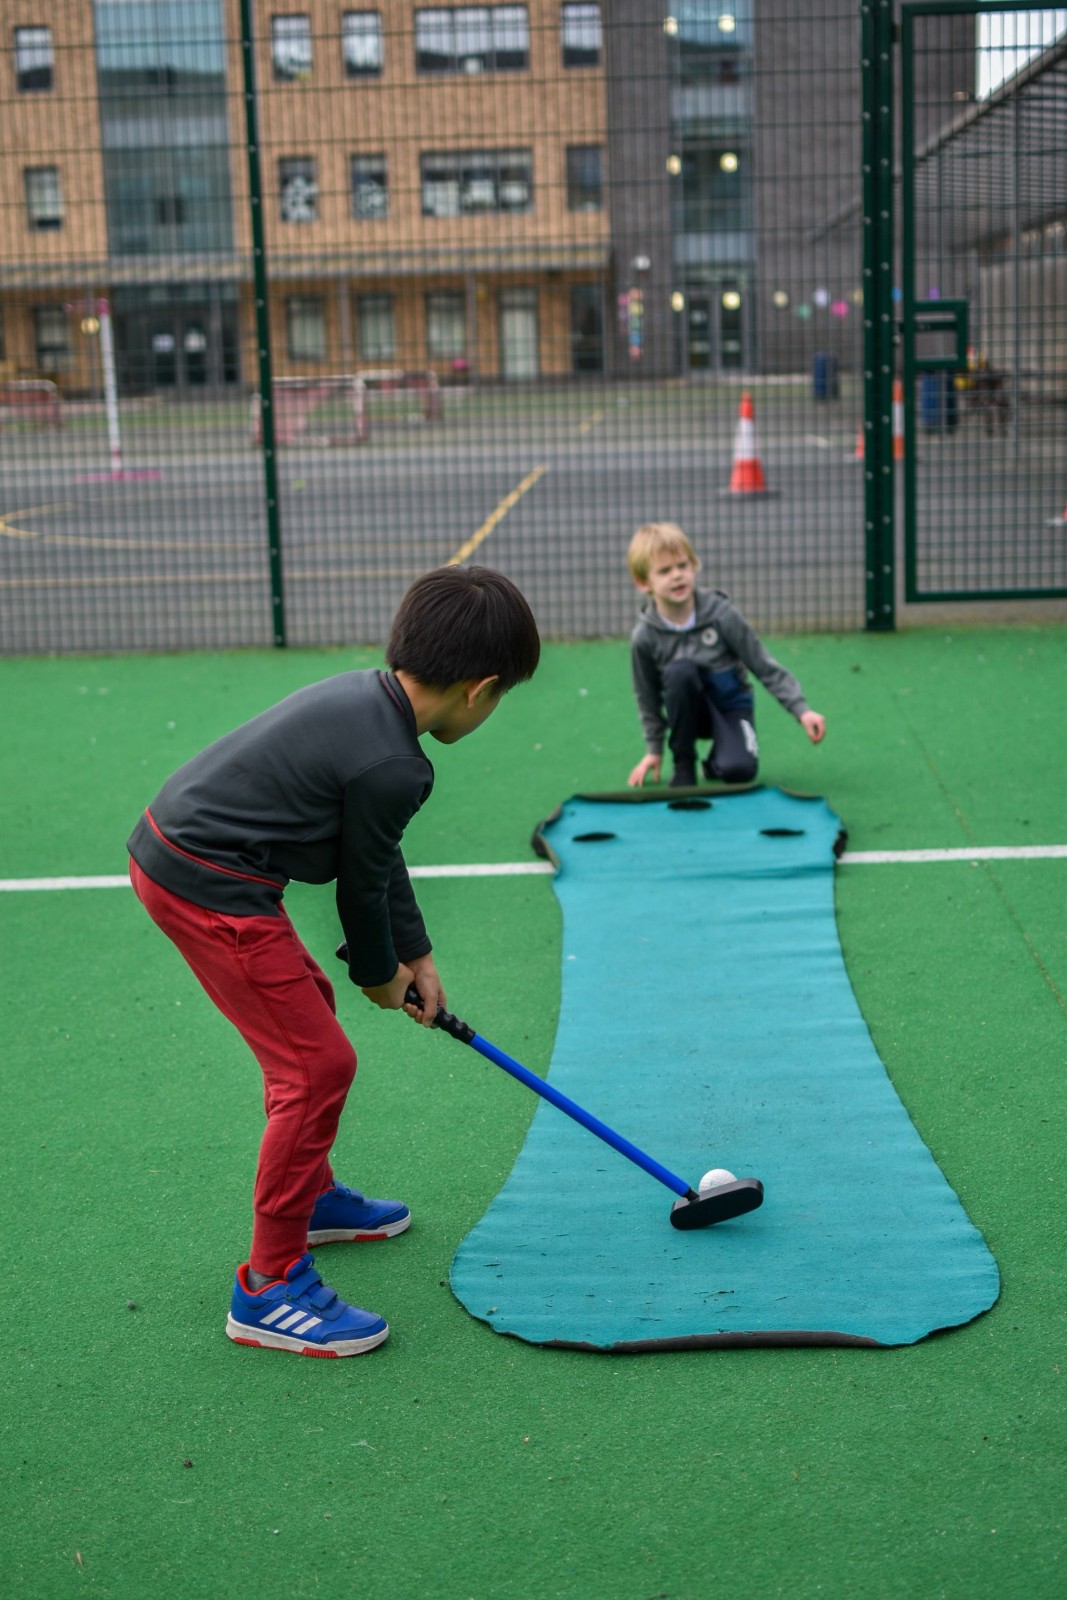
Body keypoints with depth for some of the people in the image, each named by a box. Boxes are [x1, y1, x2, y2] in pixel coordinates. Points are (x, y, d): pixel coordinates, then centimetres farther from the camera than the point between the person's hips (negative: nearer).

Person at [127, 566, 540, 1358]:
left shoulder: (364, 694, 8)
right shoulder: (393, 767, -21)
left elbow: (380, 855, 16)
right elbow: (362, 882, -8)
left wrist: (417, 954, 22)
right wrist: (379, 974, 11)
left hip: (168, 843, 11)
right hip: (211, 889, -11)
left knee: (308, 1003, 26)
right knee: (320, 1064, -6)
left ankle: (309, 1194, 45)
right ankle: (269, 1287, 3)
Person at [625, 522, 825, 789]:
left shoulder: (722, 614, -18)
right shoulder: (644, 637, -15)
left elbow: (766, 667, -12)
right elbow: (647, 696, 0)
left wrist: (802, 710, -18)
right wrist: (654, 749, 6)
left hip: (731, 704, -1)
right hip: (689, 710, 1)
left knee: (739, 769, -30)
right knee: (680, 670, -34)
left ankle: (714, 763, 11)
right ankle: (683, 764, -14)